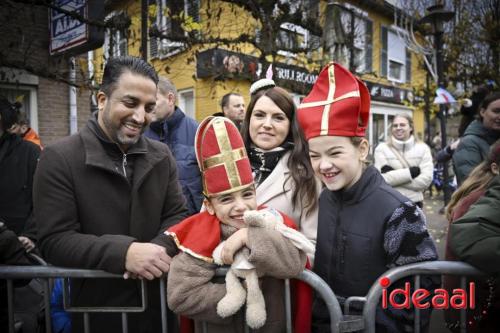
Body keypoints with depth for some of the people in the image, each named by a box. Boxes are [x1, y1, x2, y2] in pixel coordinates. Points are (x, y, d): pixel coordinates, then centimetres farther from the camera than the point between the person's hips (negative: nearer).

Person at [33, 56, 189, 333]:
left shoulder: (161, 156, 2)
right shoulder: (59, 159, -11)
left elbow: (177, 216, 2)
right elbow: (54, 240, -15)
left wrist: (160, 248, -19)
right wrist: (123, 253, -29)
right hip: (98, 307, -3)